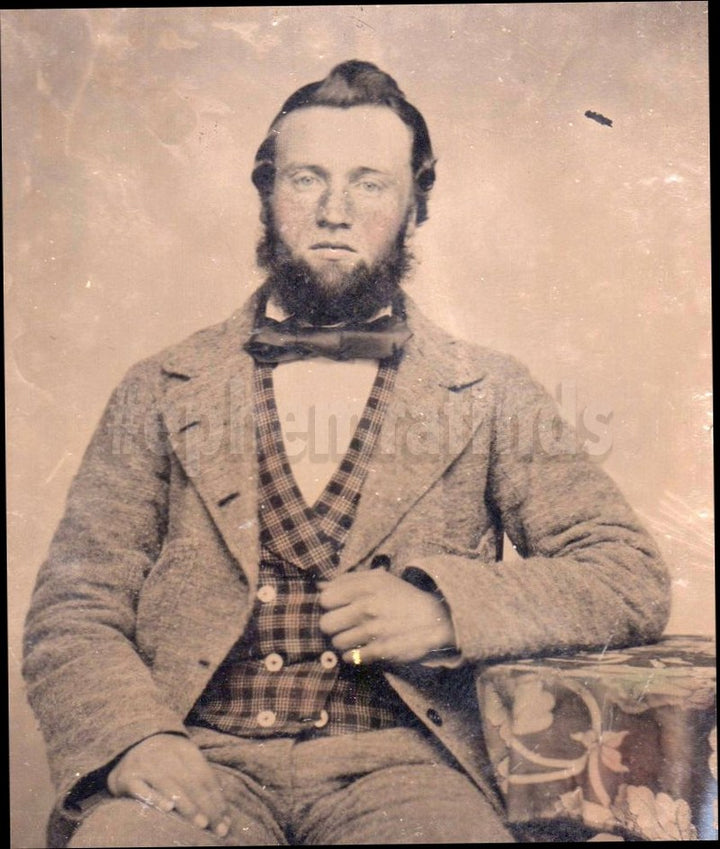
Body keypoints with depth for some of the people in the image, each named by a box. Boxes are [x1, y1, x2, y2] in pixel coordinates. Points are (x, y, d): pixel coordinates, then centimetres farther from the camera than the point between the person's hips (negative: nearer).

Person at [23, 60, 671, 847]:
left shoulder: (490, 395, 6)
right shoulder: (160, 391, 8)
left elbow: (632, 579, 4)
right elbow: (71, 611, 6)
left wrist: (447, 609, -12)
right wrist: (135, 740, -14)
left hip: (398, 760, 1)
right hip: (198, 758, 1)